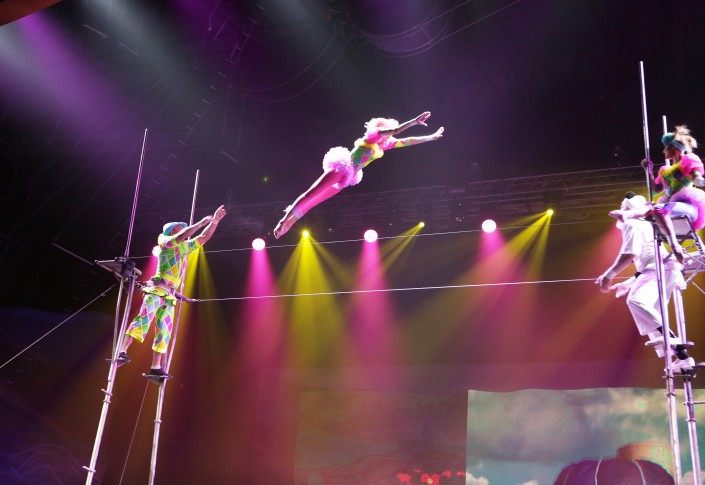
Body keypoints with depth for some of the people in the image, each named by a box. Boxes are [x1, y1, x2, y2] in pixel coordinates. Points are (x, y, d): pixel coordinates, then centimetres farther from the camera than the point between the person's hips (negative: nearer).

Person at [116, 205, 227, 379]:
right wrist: (201, 222, -8)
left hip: (169, 295, 8)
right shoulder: (165, 241, 6)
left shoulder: (185, 247, 25)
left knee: (164, 331, 1)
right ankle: (122, 352, -32)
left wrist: (214, 221, 22)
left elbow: (203, 238, 29)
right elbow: (181, 236, -13)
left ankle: (156, 368, -1)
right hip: (157, 289, -7)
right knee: (143, 319, -23)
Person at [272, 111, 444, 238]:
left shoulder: (385, 144, 13)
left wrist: (431, 137, 23)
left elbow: (407, 141, 20)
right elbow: (394, 130, -24)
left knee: (314, 200, 4)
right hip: (340, 168, -7)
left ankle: (287, 222, 3)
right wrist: (415, 121, -31)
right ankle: (285, 220, -11)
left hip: (348, 177, 7)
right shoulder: (373, 135, -9)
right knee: (311, 195, -12)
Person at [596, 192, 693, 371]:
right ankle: (683, 357, 3)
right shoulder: (643, 226, 33)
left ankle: (668, 337, -45)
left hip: (660, 268, -10)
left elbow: (630, 253, -15)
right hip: (663, 270, 10)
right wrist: (627, 284, 37)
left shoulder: (631, 224, 2)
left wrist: (609, 274, -14)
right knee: (652, 319, 9)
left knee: (636, 300, -31)